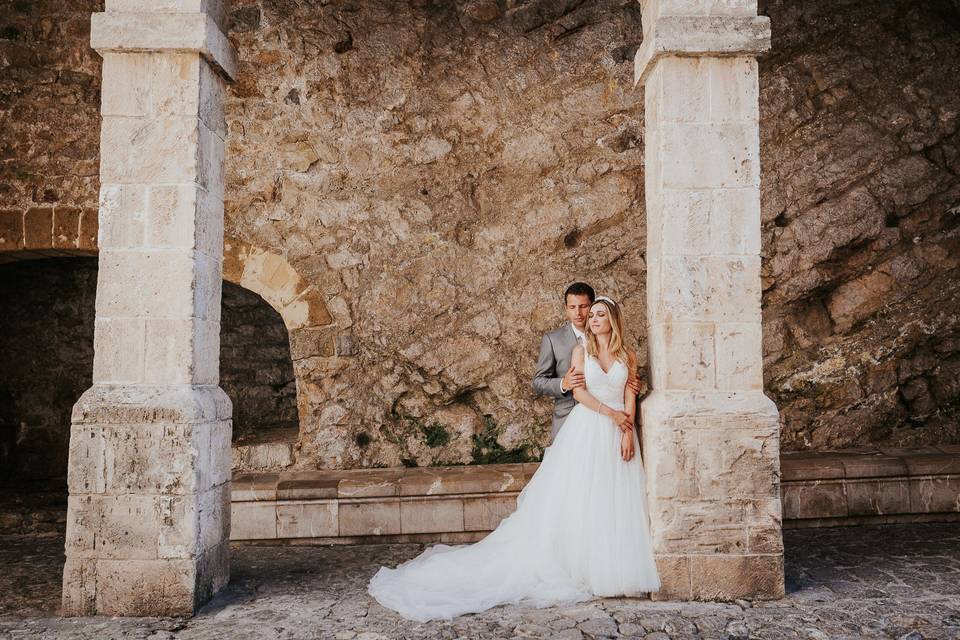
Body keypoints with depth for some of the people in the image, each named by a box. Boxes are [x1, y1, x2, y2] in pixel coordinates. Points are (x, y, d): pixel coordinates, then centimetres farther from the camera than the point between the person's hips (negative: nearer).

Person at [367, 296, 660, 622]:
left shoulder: (627, 356, 10)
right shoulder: (581, 349, 4)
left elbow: (630, 398, 3)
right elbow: (579, 391, -5)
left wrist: (628, 432, -9)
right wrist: (611, 414, -12)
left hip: (617, 435, 2)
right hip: (586, 431, -2)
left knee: (616, 503, 3)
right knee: (577, 500, -2)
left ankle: (614, 569, 13)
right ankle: (576, 564, 6)